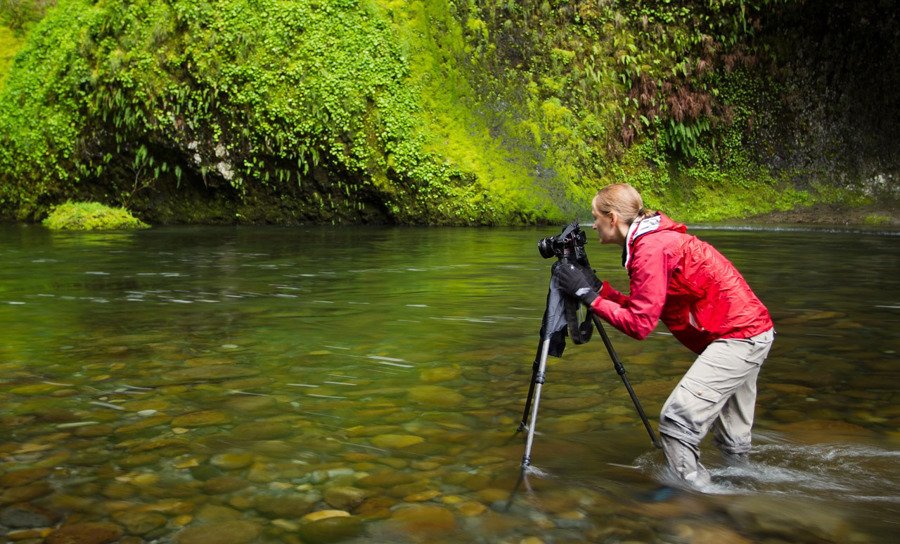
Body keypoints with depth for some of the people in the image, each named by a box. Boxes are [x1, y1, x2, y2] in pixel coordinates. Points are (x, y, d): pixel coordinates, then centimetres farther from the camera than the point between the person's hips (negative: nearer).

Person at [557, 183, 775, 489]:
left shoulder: (651, 248, -19)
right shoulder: (654, 239, 11)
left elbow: (640, 324, -20)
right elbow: (640, 307, 13)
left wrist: (588, 295, -15)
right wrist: (598, 287, 6)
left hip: (739, 336, -10)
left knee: (678, 419, -15)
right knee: (733, 439, 22)